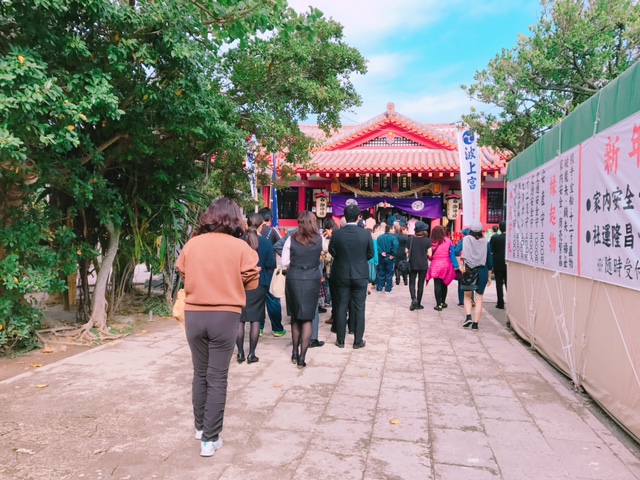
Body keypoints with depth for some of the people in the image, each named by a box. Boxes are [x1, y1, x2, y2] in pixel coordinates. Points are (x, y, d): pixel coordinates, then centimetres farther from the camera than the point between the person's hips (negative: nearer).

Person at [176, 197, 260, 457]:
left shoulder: (191, 244, 0)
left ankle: (200, 427, 34)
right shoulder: (241, 247, -7)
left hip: (194, 315, 3)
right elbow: (252, 282, -1)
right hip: (225, 317, -3)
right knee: (217, 379, 5)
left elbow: (183, 274, 13)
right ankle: (210, 439, 11)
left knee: (200, 374, 19)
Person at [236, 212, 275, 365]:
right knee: (255, 320, 6)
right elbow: (270, 265, -4)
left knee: (239, 320, 8)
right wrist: (267, 283, 10)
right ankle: (251, 354, 10)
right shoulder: (266, 243, -7)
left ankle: (240, 353, 12)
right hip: (258, 285, 0)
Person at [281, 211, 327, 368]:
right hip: (312, 280, -1)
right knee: (307, 319, 5)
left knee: (295, 317, 16)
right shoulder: (320, 239, -2)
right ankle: (302, 357, 3)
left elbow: (284, 263, -1)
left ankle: (295, 353, 25)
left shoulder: (291, 239, -4)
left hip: (293, 279, 1)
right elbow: (325, 250, 18)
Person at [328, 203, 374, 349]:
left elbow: (332, 252, 0)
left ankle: (340, 340, 17)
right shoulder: (366, 233, -11)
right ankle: (358, 341, 14)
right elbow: (370, 254, -1)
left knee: (341, 307, 10)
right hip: (360, 275, 0)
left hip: (341, 275, 1)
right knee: (359, 308, 8)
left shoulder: (337, 233, -10)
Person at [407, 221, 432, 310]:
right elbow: (429, 254, -8)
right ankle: (418, 304, 13)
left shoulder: (411, 239, -6)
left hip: (412, 264, 0)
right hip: (423, 265, 0)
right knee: (421, 284, 8)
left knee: (412, 283, 9)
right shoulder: (427, 240, -8)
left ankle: (414, 299, -14)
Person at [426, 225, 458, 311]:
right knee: (444, 284, 17)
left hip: (436, 265, -3)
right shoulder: (447, 240, -2)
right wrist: (455, 265, 4)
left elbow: (430, 256, -7)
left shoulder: (432, 242, -8)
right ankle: (443, 302, 28)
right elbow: (452, 252, 0)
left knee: (437, 285, 0)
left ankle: (439, 304, -4)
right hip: (446, 265, 3)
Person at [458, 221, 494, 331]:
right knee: (479, 298, 7)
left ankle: (468, 317, -1)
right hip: (482, 271, 1)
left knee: (467, 295, 17)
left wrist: (461, 264, -22)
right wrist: (489, 276, 14)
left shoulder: (466, 240, -1)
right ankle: (475, 324, 6)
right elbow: (489, 261, 7)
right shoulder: (486, 242, 4)